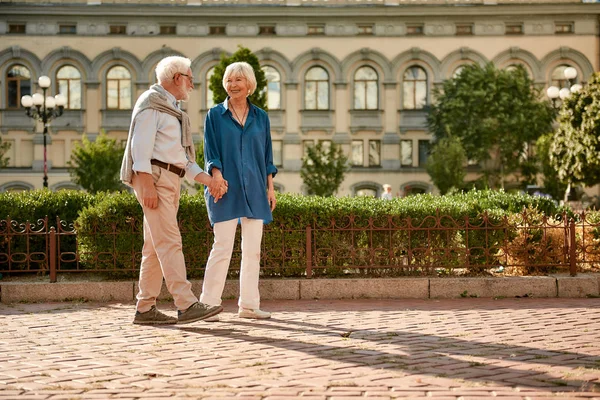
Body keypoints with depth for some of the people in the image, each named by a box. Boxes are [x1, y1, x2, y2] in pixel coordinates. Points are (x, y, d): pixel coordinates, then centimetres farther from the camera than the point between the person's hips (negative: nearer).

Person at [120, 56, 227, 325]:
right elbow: (140, 143, -13)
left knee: (155, 247, 7)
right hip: (154, 177, -10)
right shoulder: (151, 101, -2)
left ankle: (145, 309, 9)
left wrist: (208, 180, 12)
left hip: (170, 181, 10)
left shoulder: (173, 110, 27)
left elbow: (182, 158, 24)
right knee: (169, 242, -16)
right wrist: (147, 184, -22)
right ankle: (187, 306, -23)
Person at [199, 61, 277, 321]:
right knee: (222, 248, -8)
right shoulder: (215, 115, 4)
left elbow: (267, 156, 14)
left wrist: (271, 187, 8)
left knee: (252, 249, 4)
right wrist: (217, 177, -16)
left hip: (254, 190, 4)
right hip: (226, 190, -3)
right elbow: (211, 152, -1)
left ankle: (249, 305, 10)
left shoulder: (260, 117, 12)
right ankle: (209, 304, -1)